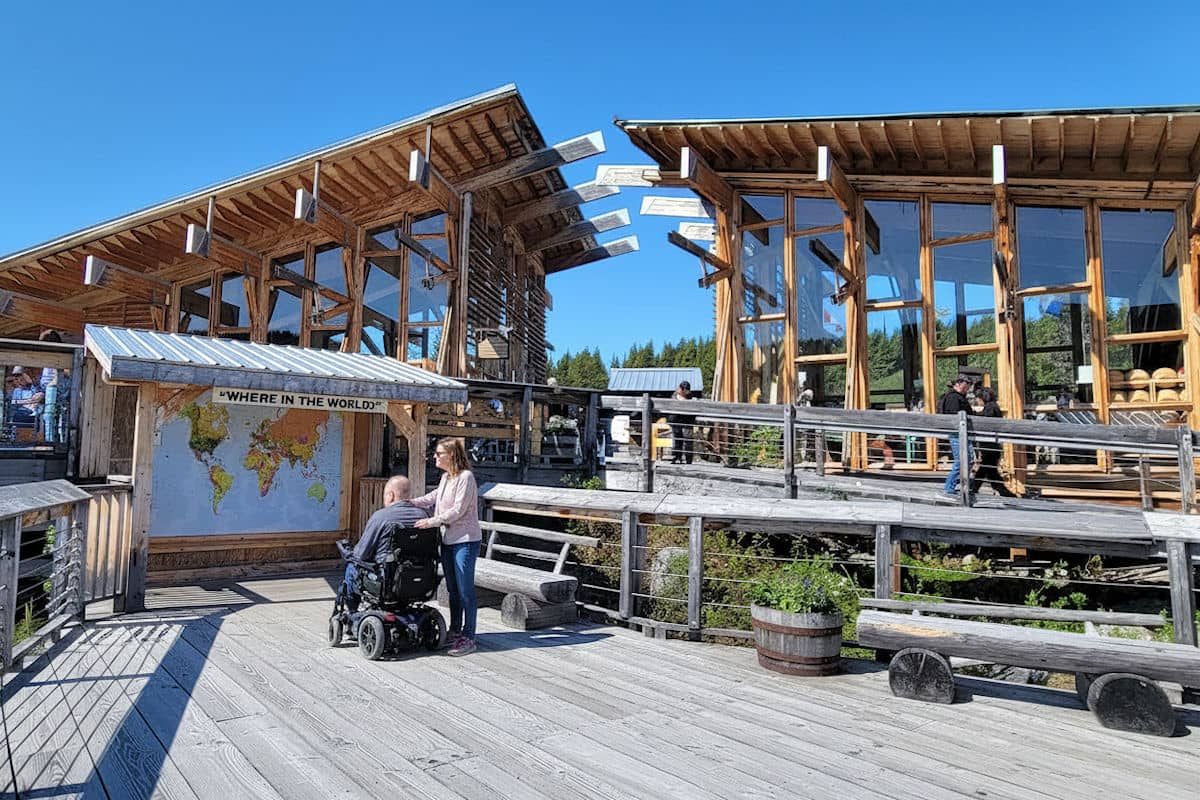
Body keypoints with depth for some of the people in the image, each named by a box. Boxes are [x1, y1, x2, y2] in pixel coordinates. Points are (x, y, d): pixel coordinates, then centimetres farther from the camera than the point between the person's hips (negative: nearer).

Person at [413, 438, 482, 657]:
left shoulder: (465, 477, -15)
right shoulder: (445, 478, 13)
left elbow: (458, 510, -19)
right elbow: (432, 497, 22)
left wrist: (431, 521, -21)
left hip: (465, 541, -9)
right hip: (448, 540, 9)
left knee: (465, 590, -4)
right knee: (452, 589, 16)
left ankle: (468, 638, 3)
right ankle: (455, 632, 28)